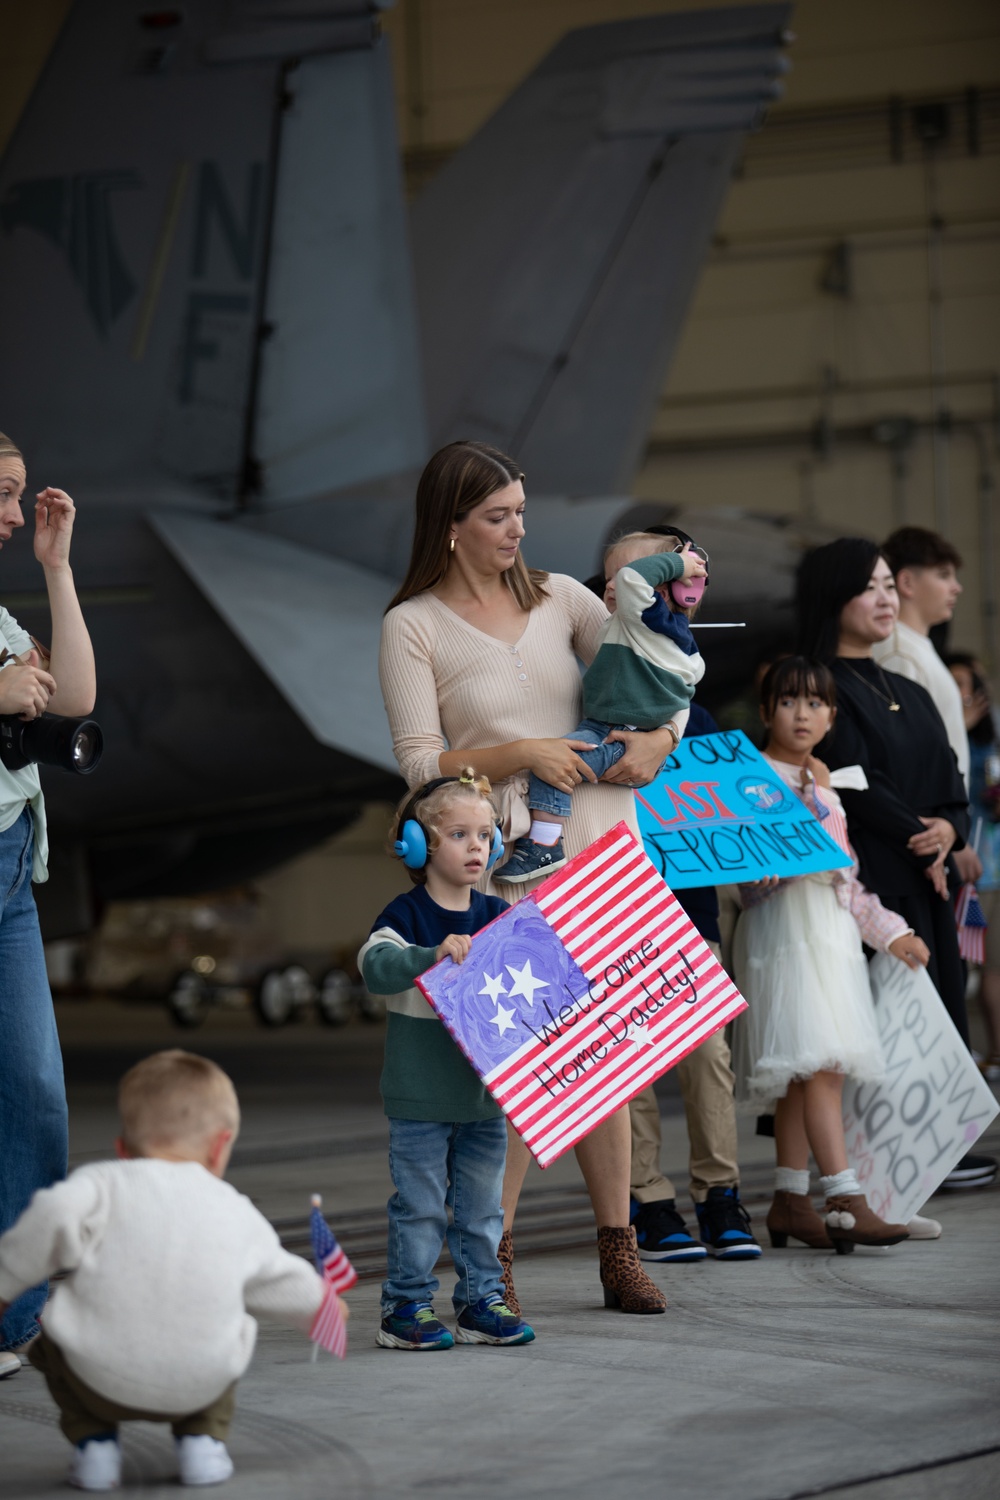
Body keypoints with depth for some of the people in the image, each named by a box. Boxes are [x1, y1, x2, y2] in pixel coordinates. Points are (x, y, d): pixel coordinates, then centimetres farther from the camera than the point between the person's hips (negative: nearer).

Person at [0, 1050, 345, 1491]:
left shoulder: (104, 1183, 3)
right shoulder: (237, 1211, 15)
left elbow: (55, 1214, -18)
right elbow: (275, 1277, 31)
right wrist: (319, 1302, 53)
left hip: (102, 1378, -3)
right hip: (199, 1385, 3)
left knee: (51, 1341, 30)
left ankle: (94, 1443, 15)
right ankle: (201, 1440, 20)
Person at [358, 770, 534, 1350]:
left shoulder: (499, 917, 7)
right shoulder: (406, 916, -9)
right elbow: (377, 966, -25)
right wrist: (434, 954, -40)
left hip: (485, 1090, 5)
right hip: (421, 1096, -5)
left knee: (482, 1204, 11)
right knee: (420, 1207, 0)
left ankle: (482, 1301, 20)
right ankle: (406, 1307, 9)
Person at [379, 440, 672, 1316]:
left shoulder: (558, 597, 11)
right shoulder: (414, 625, 0)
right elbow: (421, 763, -6)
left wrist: (659, 739, -6)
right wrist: (524, 754, -15)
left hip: (597, 847, 4)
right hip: (498, 857, -4)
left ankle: (618, 1248, 12)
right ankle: (490, 1258, 1)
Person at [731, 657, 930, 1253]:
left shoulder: (825, 784, 22)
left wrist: (892, 931, 19)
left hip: (831, 928, 8)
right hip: (784, 926, -8)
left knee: (805, 1071, 5)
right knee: (818, 1062, -16)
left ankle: (790, 1202, 8)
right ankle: (846, 1202, -22)